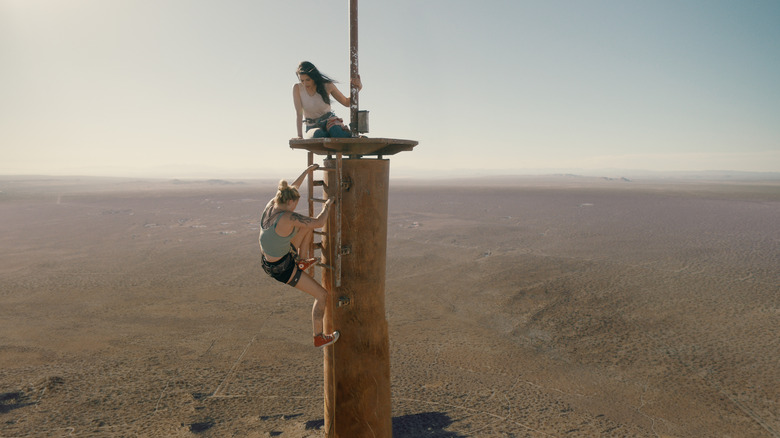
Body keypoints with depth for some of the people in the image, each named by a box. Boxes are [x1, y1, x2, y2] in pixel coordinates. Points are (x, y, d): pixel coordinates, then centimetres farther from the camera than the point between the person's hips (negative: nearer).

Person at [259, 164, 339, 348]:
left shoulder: (271, 205, -9)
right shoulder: (288, 217, -33)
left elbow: (291, 189, 9)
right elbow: (319, 222, -27)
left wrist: (306, 171, 17)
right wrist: (328, 206, -8)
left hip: (268, 261, 9)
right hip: (281, 269, -8)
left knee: (308, 227, 17)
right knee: (322, 295, 6)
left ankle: (300, 260, 38)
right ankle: (319, 337, 22)